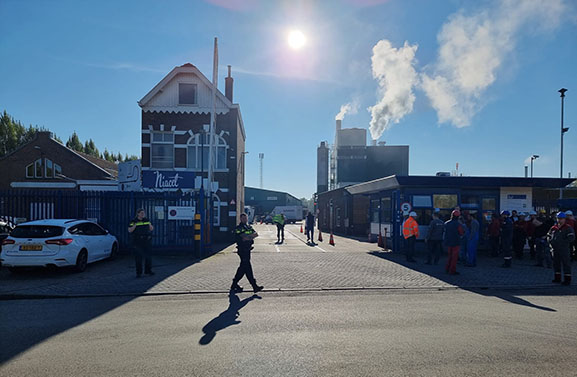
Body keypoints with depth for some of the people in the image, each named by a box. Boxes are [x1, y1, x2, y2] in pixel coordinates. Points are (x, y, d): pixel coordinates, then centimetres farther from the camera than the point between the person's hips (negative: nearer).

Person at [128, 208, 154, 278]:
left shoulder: (146, 220, 8)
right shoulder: (133, 221, -3)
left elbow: (151, 229, 13)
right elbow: (129, 230, -7)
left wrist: (150, 225, -9)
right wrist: (135, 225, -22)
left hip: (146, 241, 3)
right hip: (137, 241, -3)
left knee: (148, 256, 3)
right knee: (138, 257, -2)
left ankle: (148, 270, 15)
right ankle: (139, 272, 6)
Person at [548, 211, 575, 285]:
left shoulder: (568, 228, -4)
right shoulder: (553, 228, 12)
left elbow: (571, 238, -12)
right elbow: (548, 236, 21)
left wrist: (562, 242, -16)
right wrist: (550, 241, 3)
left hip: (564, 249, -6)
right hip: (555, 249, 6)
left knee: (566, 263, -3)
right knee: (556, 263, 12)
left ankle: (567, 279, 3)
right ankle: (557, 278, 23)